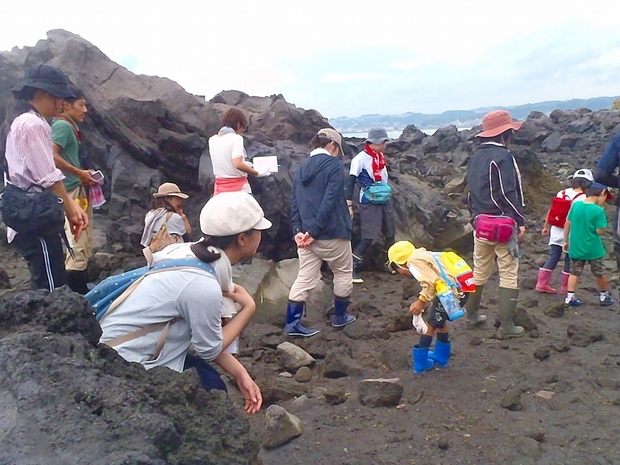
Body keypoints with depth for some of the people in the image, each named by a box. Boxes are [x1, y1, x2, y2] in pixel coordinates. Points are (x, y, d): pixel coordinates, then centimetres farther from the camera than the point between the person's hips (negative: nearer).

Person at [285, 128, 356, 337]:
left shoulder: (301, 168, 13)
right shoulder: (334, 165, -8)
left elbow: (295, 203, 6)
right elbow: (330, 201, -18)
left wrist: (298, 230, -2)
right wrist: (314, 231, -18)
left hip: (306, 234, 6)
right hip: (333, 233, -5)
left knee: (305, 279, 8)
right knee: (343, 273, 16)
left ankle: (292, 323, 6)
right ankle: (340, 317, 27)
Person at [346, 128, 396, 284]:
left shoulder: (380, 157, 7)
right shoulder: (360, 159, -15)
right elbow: (351, 182, -15)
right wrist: (349, 205, -19)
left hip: (384, 200, 8)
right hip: (369, 203, -8)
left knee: (390, 234, 16)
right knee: (369, 237, -14)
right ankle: (351, 268, -8)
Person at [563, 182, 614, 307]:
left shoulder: (575, 205, -4)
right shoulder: (598, 210, -19)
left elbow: (567, 224, 2)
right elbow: (600, 231, -16)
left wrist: (566, 241, 13)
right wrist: (602, 216, -5)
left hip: (576, 247, 3)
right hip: (593, 249, -3)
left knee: (574, 273, 11)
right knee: (600, 273, 17)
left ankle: (569, 297, 7)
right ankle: (604, 296, 33)